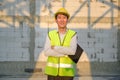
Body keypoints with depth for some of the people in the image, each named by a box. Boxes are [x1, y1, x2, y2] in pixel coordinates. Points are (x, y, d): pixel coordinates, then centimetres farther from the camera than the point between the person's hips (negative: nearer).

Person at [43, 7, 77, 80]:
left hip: (67, 72, -1)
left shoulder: (73, 35, -3)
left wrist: (55, 47, -16)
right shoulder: (50, 35, 2)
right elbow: (47, 52, -13)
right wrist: (66, 53, -18)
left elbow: (72, 51, -21)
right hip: (53, 72, 1)